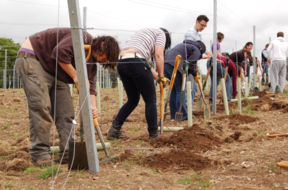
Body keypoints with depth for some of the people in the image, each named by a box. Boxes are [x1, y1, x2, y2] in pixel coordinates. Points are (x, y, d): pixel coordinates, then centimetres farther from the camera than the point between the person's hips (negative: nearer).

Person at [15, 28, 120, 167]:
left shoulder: (92, 60, 9)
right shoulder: (84, 38, -20)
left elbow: (89, 84, 3)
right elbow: (60, 53, -30)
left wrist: (93, 106, -14)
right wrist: (75, 76, -22)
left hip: (55, 72, 10)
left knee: (66, 111, 2)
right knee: (41, 107, -18)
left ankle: (69, 153, 4)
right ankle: (39, 154, -14)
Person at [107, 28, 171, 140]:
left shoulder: (145, 32, 38)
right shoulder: (161, 34, 15)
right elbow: (159, 55, -1)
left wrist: (157, 76, 29)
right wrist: (161, 76, 7)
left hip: (121, 63, 8)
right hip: (135, 62, -8)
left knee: (133, 100, 19)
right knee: (150, 100, 4)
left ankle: (114, 129, 13)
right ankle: (154, 135, 8)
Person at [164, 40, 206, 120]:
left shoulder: (185, 45, 34)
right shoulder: (197, 50, 7)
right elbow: (190, 63, -3)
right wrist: (195, 74, 11)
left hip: (165, 64, 9)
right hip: (174, 66, -9)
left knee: (174, 89, 17)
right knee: (180, 90, -3)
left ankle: (173, 115, 20)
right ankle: (184, 115, -2)